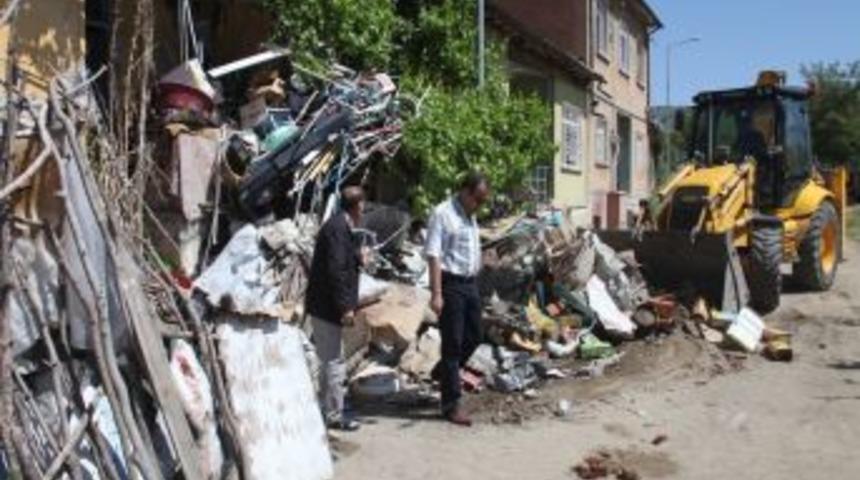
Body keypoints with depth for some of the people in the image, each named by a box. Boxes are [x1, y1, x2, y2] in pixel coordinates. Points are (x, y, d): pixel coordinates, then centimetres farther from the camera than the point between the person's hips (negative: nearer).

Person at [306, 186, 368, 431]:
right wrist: (345, 307, -23)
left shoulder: (339, 225, 12)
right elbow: (336, 270, -24)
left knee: (330, 360, 19)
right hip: (328, 307, -11)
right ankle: (334, 415, 7)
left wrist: (358, 258, 16)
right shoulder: (338, 229, -19)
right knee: (334, 361, -2)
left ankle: (328, 409, 31)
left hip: (324, 306, 11)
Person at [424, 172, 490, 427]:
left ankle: (442, 372, 39)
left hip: (470, 284, 8)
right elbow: (433, 255, -17)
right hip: (451, 284, -8)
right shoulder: (442, 214, -12)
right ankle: (451, 406, 7)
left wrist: (475, 283, 15)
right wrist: (436, 294, -21)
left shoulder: (470, 216, 14)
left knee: (473, 337, 15)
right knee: (452, 343, -2)